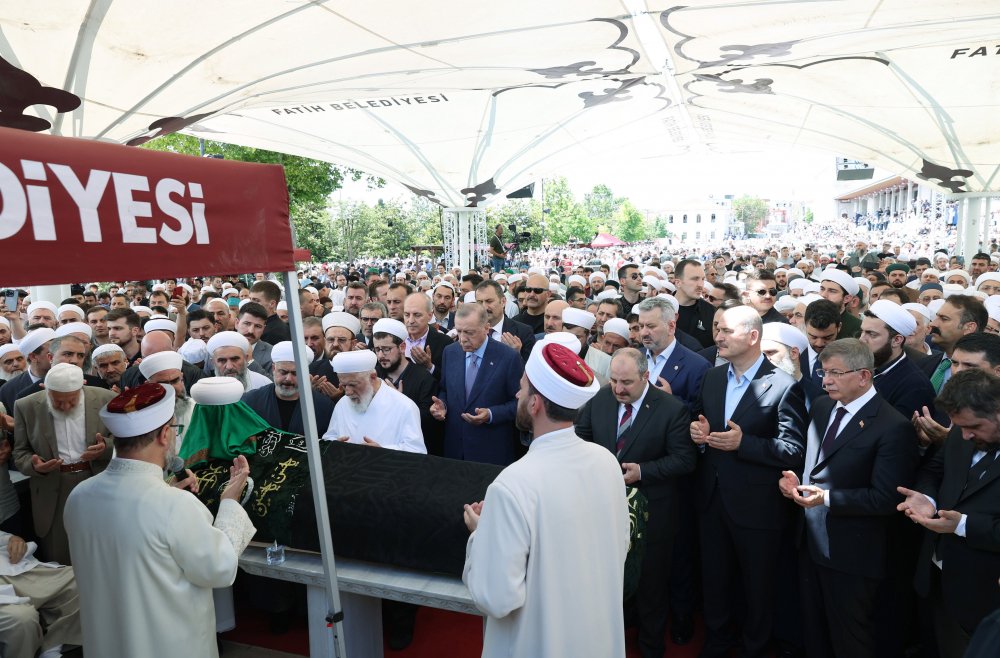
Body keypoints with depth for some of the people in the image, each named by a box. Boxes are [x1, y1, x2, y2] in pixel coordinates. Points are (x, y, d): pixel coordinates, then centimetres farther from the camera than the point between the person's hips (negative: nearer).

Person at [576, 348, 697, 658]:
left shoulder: (672, 409, -16)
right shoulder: (598, 399, -4)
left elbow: (685, 459, -15)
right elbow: (581, 438, 6)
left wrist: (642, 471, -25)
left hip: (650, 513, -3)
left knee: (650, 585, 16)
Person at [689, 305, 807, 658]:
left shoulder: (783, 386, -17)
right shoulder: (712, 377, 3)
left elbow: (794, 451, -20)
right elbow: (698, 419, 13)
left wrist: (743, 443, -29)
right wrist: (696, 431, -9)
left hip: (756, 505, -5)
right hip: (711, 498, 5)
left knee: (758, 587, 17)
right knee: (713, 578, 22)